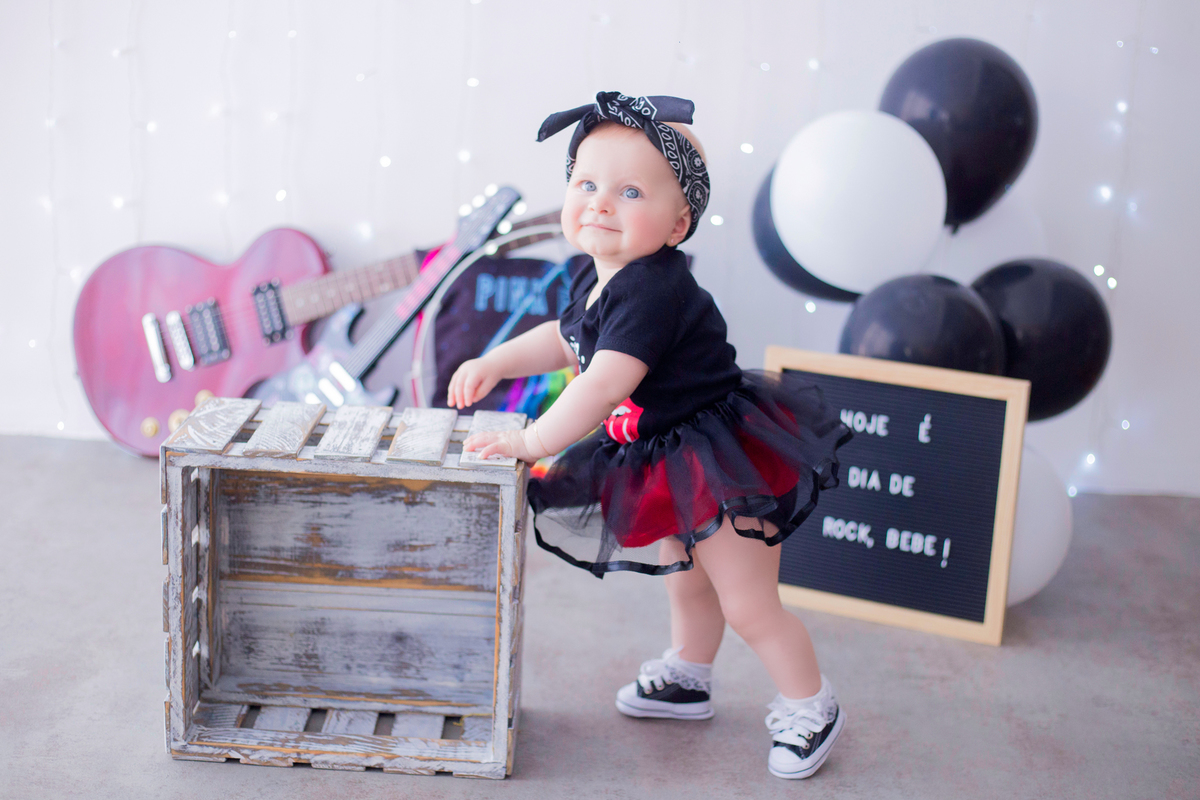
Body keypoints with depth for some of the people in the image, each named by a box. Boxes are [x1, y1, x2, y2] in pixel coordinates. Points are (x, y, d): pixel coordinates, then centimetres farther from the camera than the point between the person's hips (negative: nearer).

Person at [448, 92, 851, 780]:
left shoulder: (652, 291, -30)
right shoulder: (600, 280, 2)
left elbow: (605, 385, -36)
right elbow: (564, 339, 22)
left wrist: (532, 441, -26)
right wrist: (495, 362, 10)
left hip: (723, 465, -10)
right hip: (674, 465, 10)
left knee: (749, 606, -1)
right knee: (685, 578, 29)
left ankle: (811, 708, 20)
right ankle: (687, 678, 52)